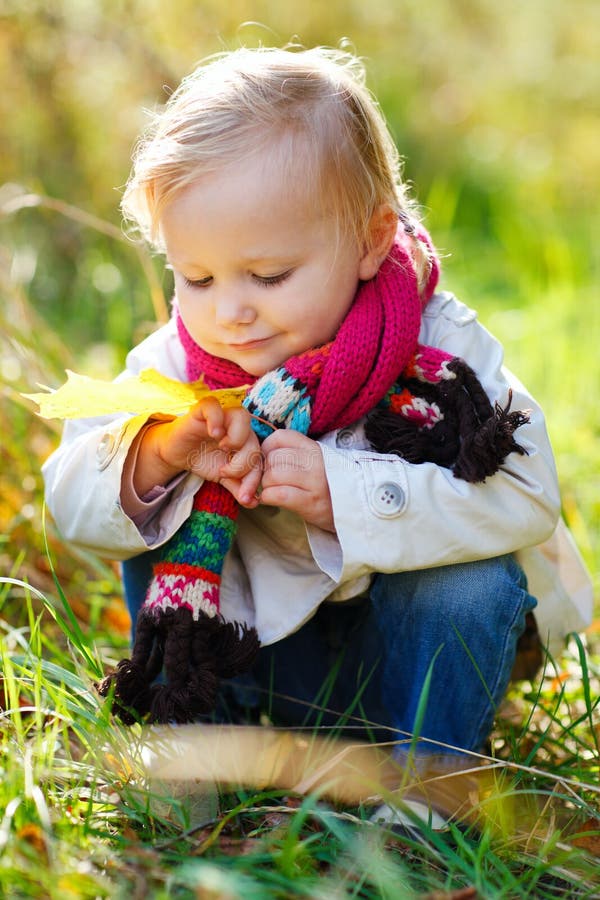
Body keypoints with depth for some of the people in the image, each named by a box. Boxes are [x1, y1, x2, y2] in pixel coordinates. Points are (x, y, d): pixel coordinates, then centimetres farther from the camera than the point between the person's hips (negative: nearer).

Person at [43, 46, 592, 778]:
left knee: (473, 582, -31)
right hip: (272, 645, 3)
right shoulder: (177, 364, -13)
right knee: (153, 539, -13)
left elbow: (525, 500, -33)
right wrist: (157, 457, -36)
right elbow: (71, 501, -13)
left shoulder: (439, 348, -23)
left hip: (413, 641, -3)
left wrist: (342, 491, -40)